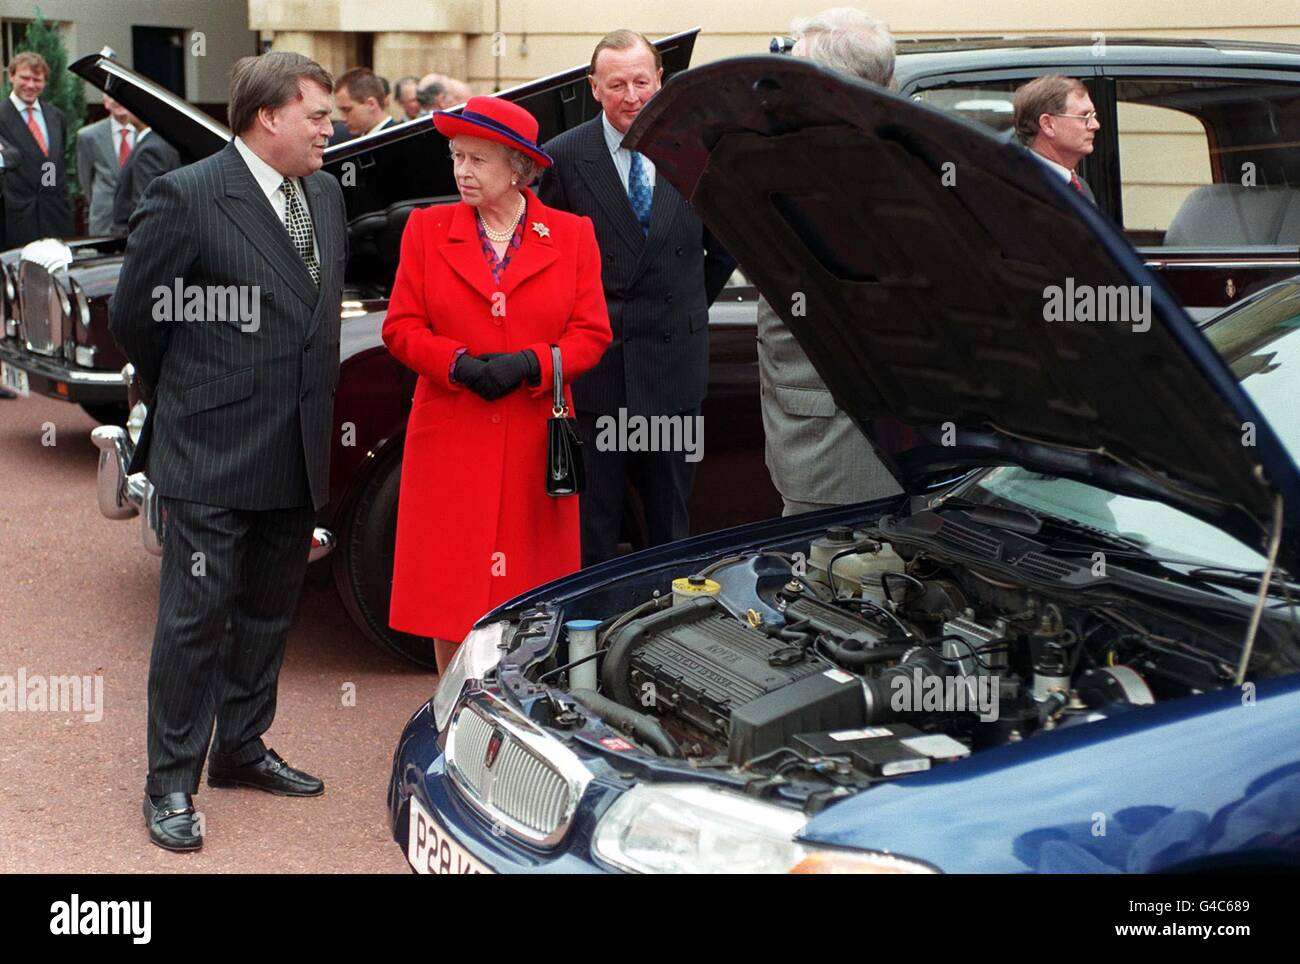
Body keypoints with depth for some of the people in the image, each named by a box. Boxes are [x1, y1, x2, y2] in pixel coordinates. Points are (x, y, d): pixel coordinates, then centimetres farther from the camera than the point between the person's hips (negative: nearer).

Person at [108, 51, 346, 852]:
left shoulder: (326, 195, 8)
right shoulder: (187, 198, -13)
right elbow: (133, 315, -6)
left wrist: (311, 408, 12)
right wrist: (187, 401, 5)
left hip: (297, 457, 7)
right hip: (213, 457, -7)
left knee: (269, 614, 17)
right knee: (195, 621, 1)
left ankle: (242, 749, 34)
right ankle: (171, 786, 12)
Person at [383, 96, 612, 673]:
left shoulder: (572, 235, 5)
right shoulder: (427, 229, 6)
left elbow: (592, 333, 2)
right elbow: (400, 328, 4)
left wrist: (530, 365, -15)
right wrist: (458, 364, -14)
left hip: (536, 444, 0)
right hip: (452, 441, 1)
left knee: (530, 582, 3)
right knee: (450, 584, 2)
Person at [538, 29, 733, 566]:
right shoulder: (564, 157, -3)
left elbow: (724, 245, 15)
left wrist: (691, 308, 12)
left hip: (674, 364, 2)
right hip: (594, 365, -2)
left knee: (671, 513, 12)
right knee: (592, 517, 4)